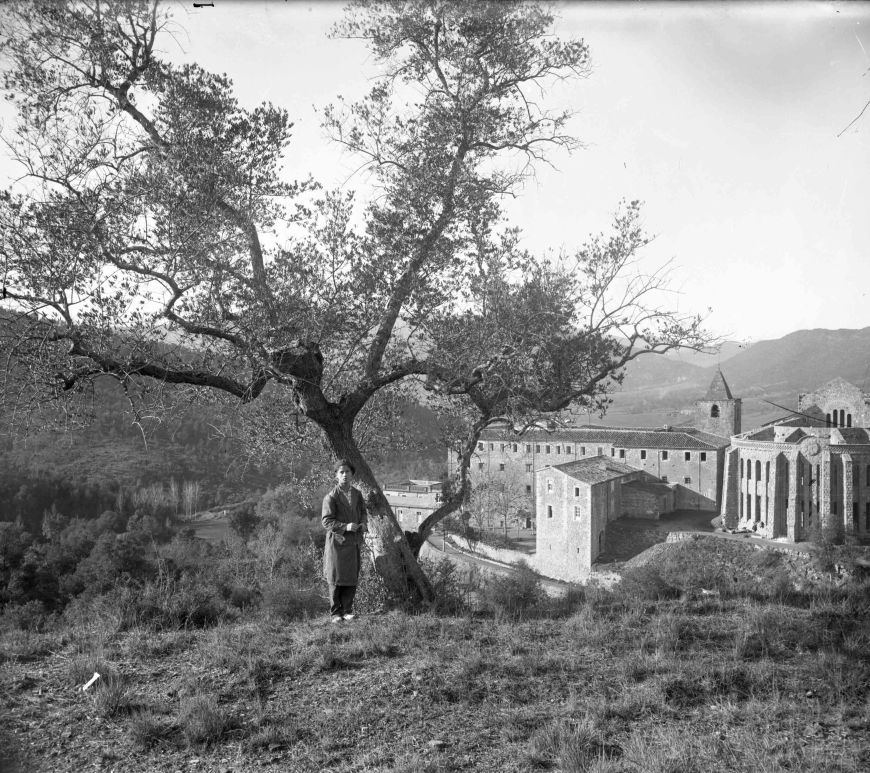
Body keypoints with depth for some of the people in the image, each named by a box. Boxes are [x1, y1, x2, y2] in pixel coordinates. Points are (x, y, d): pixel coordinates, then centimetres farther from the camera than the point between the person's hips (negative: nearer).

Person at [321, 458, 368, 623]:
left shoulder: (357, 494, 7)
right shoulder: (331, 497, -10)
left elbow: (363, 511, 20)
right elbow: (326, 521, -12)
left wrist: (364, 524, -2)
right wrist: (345, 526, -24)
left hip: (353, 541, 5)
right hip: (337, 542, -5)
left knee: (352, 578, 8)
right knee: (336, 579, 2)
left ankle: (347, 610, 20)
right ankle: (335, 613, 13)